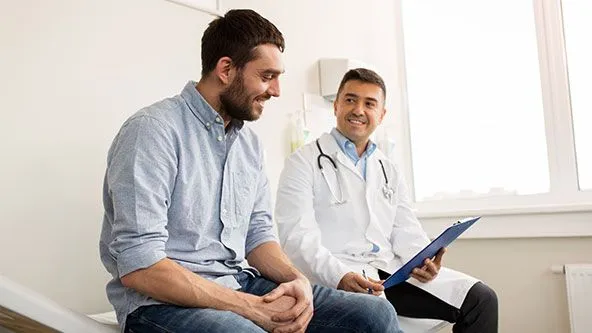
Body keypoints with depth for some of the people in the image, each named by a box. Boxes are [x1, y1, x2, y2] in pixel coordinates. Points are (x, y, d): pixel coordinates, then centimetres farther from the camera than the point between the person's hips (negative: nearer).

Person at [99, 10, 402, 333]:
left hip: (239, 284, 7)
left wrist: (297, 279, -9)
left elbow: (257, 232, 12)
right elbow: (138, 266, -20)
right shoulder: (153, 130, -15)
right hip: (162, 299, -6)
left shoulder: (250, 142, 10)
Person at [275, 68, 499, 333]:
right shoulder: (304, 162, 2)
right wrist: (340, 276, -25)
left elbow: (406, 231, 15)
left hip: (391, 271, 6)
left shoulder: (389, 171, 22)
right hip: (334, 278, -6)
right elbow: (297, 237, -10)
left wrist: (422, 260, -8)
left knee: (481, 299, -8)